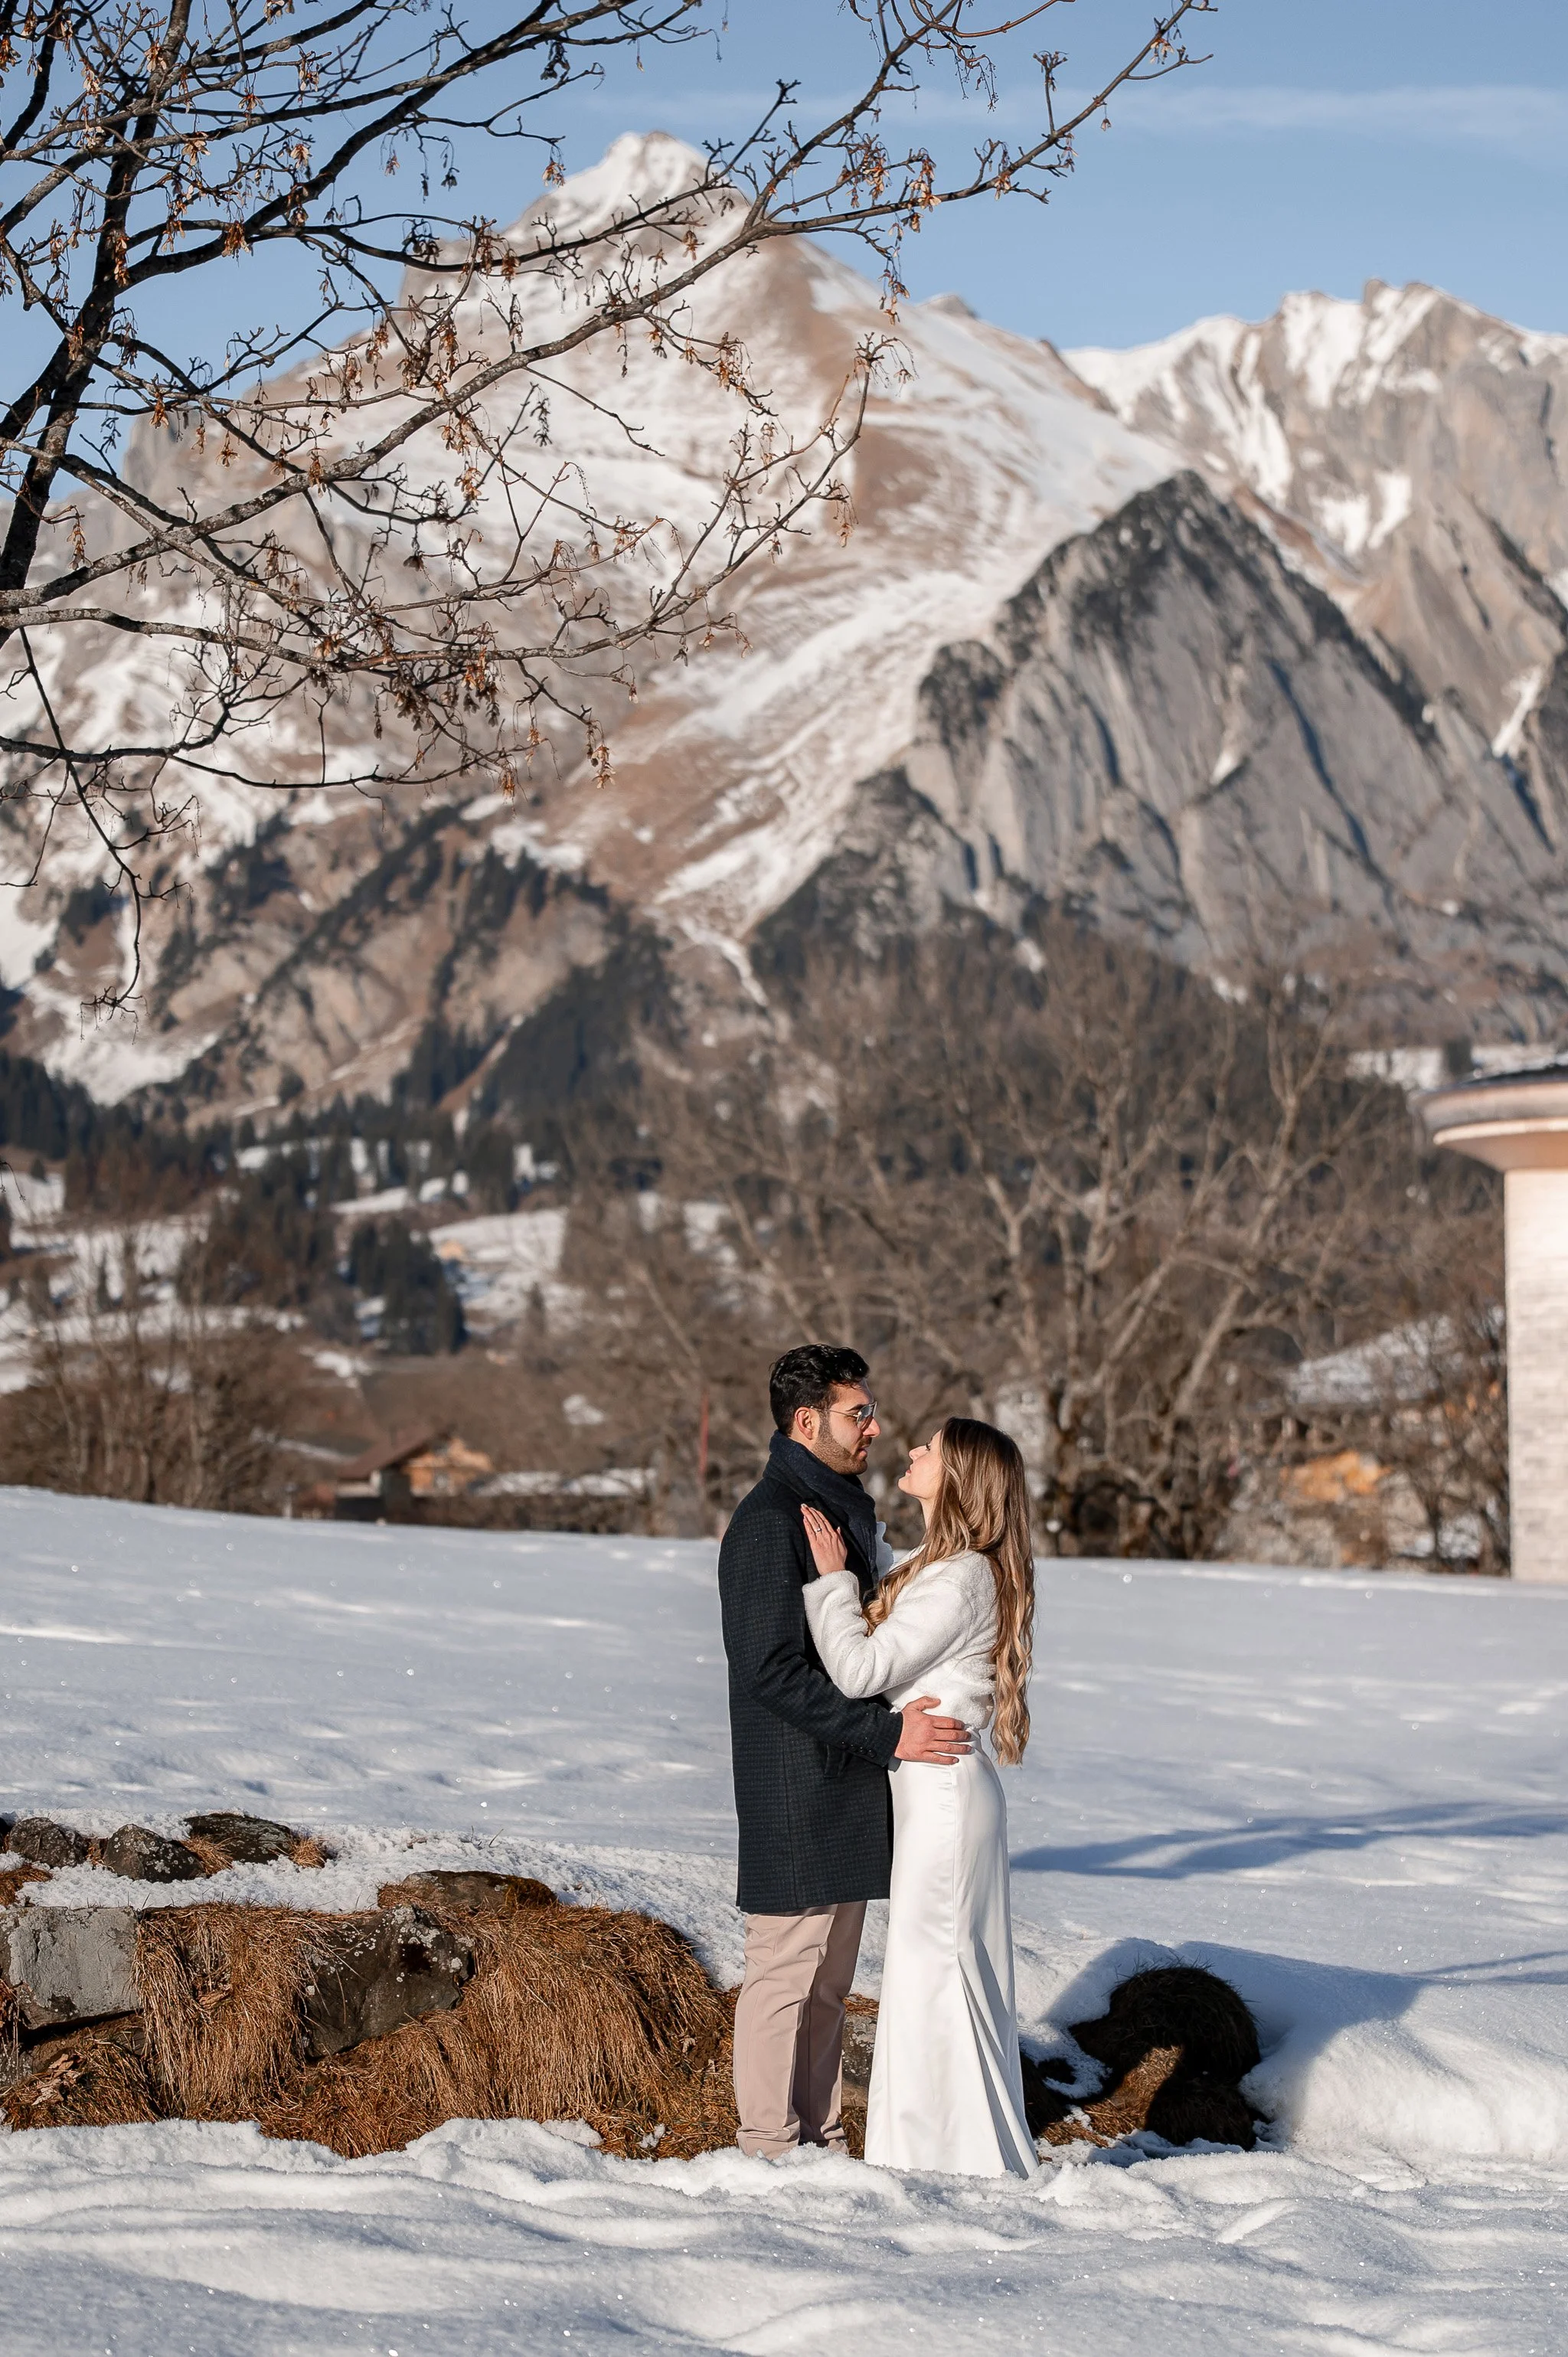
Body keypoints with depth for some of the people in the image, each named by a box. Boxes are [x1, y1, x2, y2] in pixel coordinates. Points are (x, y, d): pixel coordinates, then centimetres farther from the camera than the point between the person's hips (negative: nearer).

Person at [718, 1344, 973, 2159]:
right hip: (796, 1791, -10)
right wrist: (886, 1733, -24)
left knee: (829, 1975, 14)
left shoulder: (845, 1510, 15)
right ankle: (770, 2147, 4)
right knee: (787, 1970, -3)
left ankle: (819, 2138, 22)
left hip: (848, 1784, 10)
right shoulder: (771, 1520, -16)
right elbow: (773, 1670, -22)